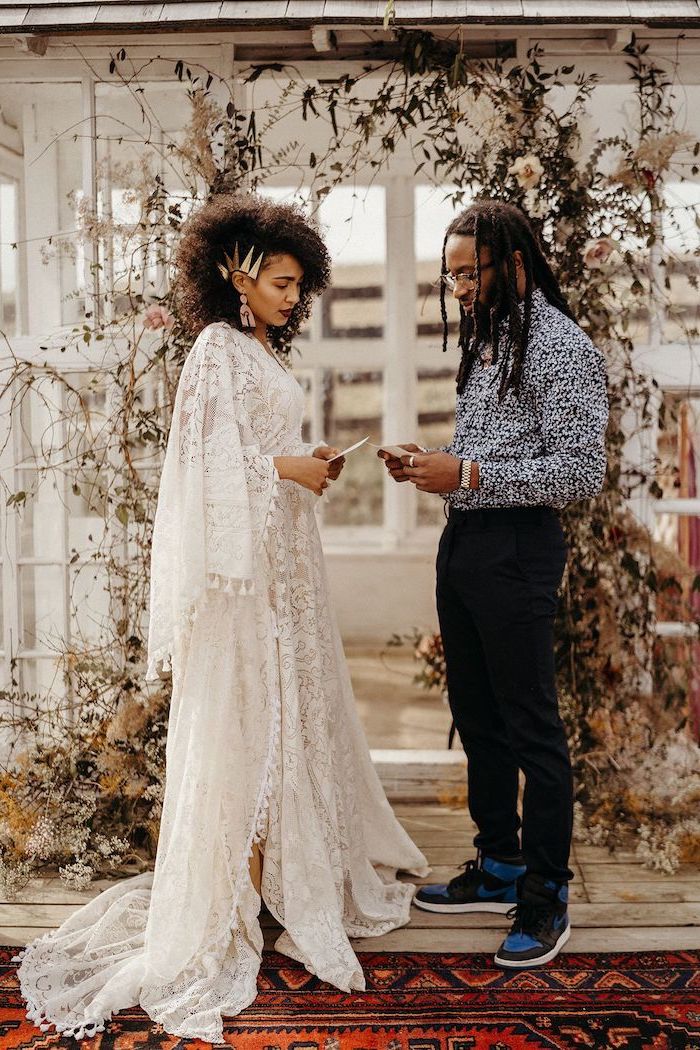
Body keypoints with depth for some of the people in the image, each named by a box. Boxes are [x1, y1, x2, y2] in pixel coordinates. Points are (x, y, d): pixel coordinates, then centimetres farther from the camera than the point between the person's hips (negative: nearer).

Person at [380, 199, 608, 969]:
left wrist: (471, 476, -21)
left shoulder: (561, 349, -12)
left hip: (515, 548, -9)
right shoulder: (485, 338, 15)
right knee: (477, 719, 16)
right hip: (462, 540, 9)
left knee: (530, 726, 1)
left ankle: (546, 896, 15)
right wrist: (431, 467, 4)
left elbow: (580, 474, -18)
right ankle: (499, 870, 31)